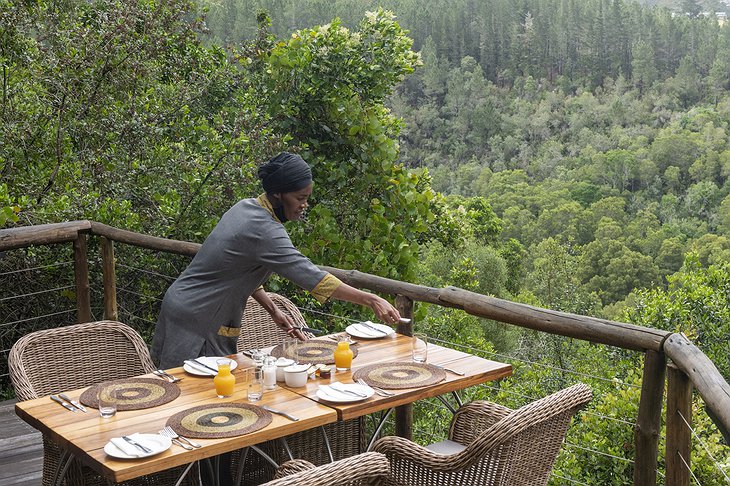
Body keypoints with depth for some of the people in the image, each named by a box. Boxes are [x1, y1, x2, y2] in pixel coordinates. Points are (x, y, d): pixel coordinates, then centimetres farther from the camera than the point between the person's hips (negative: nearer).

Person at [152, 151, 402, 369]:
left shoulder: (246, 207, 5)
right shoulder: (263, 230, -24)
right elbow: (310, 276, -29)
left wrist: (273, 310, 8)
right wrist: (371, 300, -29)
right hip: (195, 323, -10)